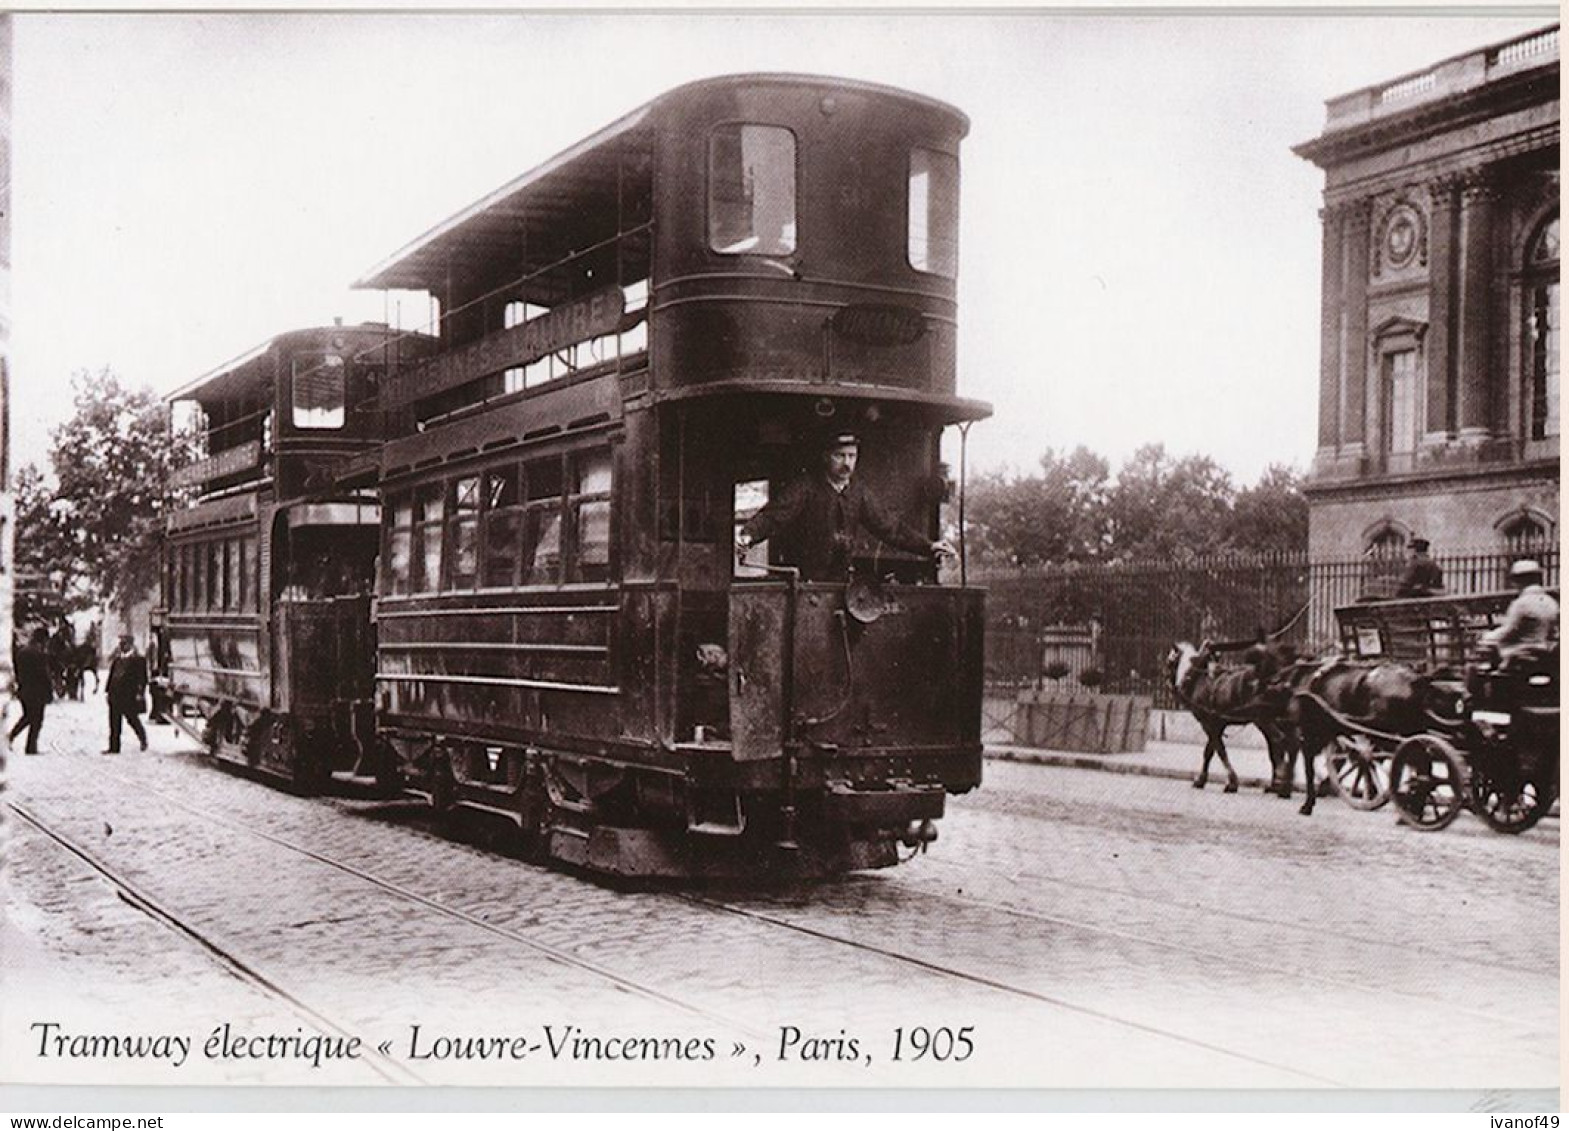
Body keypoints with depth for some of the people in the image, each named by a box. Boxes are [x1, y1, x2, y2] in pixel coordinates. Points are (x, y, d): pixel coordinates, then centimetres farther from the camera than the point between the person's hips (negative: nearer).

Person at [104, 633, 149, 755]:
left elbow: (142, 678, -7)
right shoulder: (117, 658, 14)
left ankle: (143, 739, 28)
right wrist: (108, 690, 11)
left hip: (130, 695, -6)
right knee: (114, 723, 4)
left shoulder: (138, 659, -4)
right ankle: (114, 747, 7)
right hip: (115, 695, 6)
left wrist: (140, 693, -14)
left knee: (132, 719, 5)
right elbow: (111, 674, 18)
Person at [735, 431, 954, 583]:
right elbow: (771, 516, -18)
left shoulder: (859, 493, 7)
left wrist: (929, 546, 2)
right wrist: (747, 536, -38)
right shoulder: (805, 489, -8)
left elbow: (889, 528, 10)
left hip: (839, 581, 4)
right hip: (802, 580, -4)